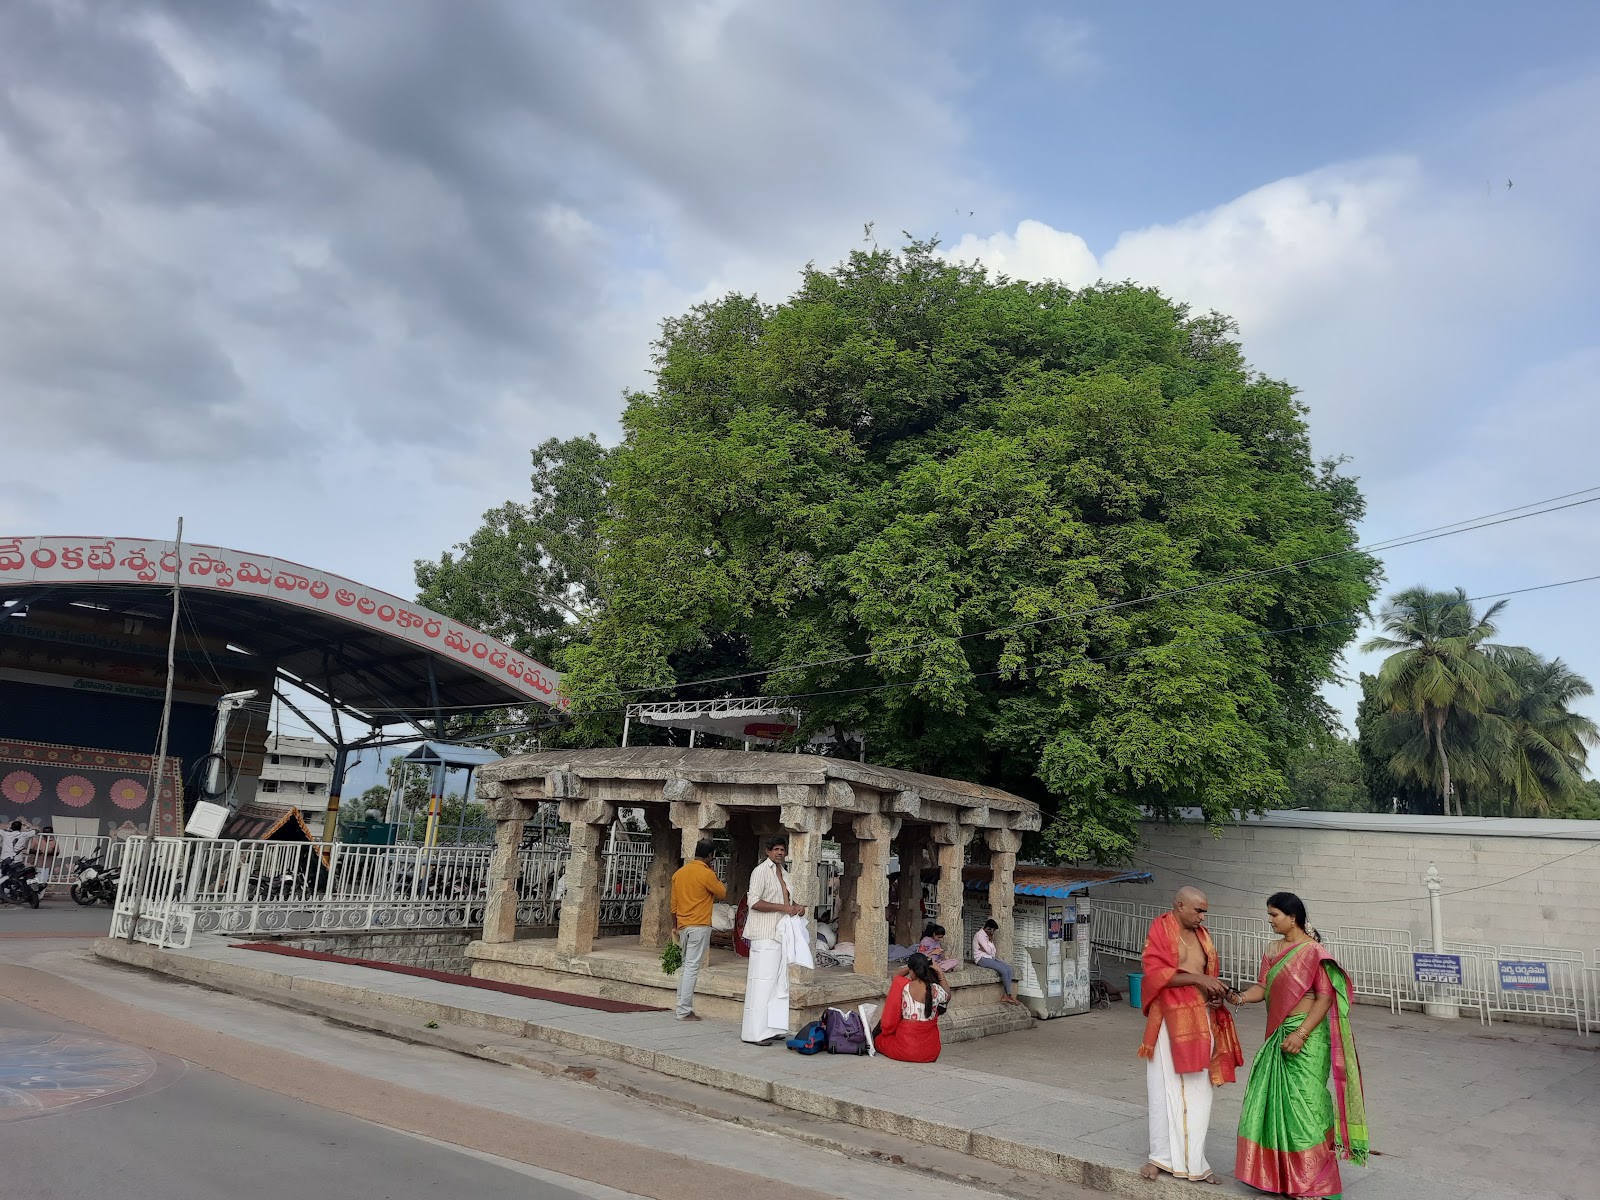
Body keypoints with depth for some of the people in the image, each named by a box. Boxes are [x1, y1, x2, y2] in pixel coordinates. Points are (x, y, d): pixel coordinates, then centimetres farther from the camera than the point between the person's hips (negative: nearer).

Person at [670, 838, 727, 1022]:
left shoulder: (679, 873, 8)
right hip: (699, 926, -7)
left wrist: (674, 926, 20)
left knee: (685, 966, 14)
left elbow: (674, 903, 13)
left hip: (683, 926, 7)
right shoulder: (707, 874, -13)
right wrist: (722, 884, 19)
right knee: (692, 967, -5)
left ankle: (684, 1006, 16)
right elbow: (722, 893, 1)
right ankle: (685, 1011, -4)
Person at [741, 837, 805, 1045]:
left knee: (779, 983, 10)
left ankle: (772, 1028, 16)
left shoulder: (782, 872, 17)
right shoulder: (761, 871, -9)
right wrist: (784, 907, -19)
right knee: (762, 982, -9)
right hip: (765, 935, -9)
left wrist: (795, 905, 10)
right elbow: (754, 902, -18)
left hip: (781, 934, 9)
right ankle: (756, 1032, -6)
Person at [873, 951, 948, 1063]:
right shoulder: (936, 990, -10)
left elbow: (895, 976, 11)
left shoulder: (903, 987, -15)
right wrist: (940, 973, 12)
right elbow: (947, 996, 16)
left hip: (905, 1050, -1)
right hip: (931, 1053, 1)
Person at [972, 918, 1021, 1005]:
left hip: (990, 958, 9)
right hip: (982, 959, -9)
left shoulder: (988, 936, 17)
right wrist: (990, 941, -5)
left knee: (1009, 968, -13)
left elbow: (993, 951, 9)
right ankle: (1010, 995, -12)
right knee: (1004, 970, -24)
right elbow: (989, 951, -17)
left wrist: (987, 949, -10)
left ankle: (1005, 996, -17)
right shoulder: (979, 935, -10)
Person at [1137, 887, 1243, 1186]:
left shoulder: (1201, 934, 12)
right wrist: (1197, 978, -21)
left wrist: (1216, 990, -1)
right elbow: (1155, 972, -16)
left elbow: (1211, 971, 21)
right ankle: (1161, 1156, 14)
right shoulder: (1160, 929, -7)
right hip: (1171, 1020, -6)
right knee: (1166, 1088, 2)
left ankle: (1194, 1160, 16)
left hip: (1201, 1020, 6)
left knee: (1198, 1091, 8)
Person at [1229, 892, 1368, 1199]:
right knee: (1271, 1099, 10)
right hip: (1278, 1034, 8)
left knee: (1304, 1103, -2)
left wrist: (1301, 1033, -21)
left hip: (1307, 1035, -8)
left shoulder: (1313, 951, -12)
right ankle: (1277, 1173, 23)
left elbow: (1325, 998, -16)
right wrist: (1241, 997, -12)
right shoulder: (1273, 950, 10)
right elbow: (1263, 987, 8)